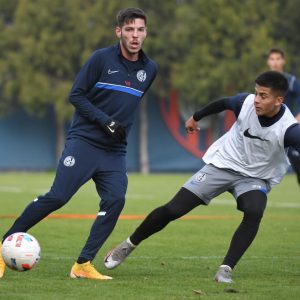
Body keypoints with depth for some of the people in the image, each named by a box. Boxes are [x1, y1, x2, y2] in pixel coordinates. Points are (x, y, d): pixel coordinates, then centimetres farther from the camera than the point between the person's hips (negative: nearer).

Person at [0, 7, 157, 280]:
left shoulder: (150, 69, 8)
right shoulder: (102, 58, -7)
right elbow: (76, 95, -6)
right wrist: (105, 121, -14)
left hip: (115, 151, 4)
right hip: (83, 141, -4)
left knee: (115, 201, -15)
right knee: (57, 197, -13)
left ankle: (83, 265, -8)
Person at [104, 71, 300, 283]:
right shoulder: (246, 102, -19)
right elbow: (222, 103, 3)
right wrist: (195, 117, 20)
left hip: (255, 178, -2)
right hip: (222, 164, 2)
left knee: (254, 213, -34)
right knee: (173, 210, -2)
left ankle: (226, 270, -26)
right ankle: (129, 245, 21)